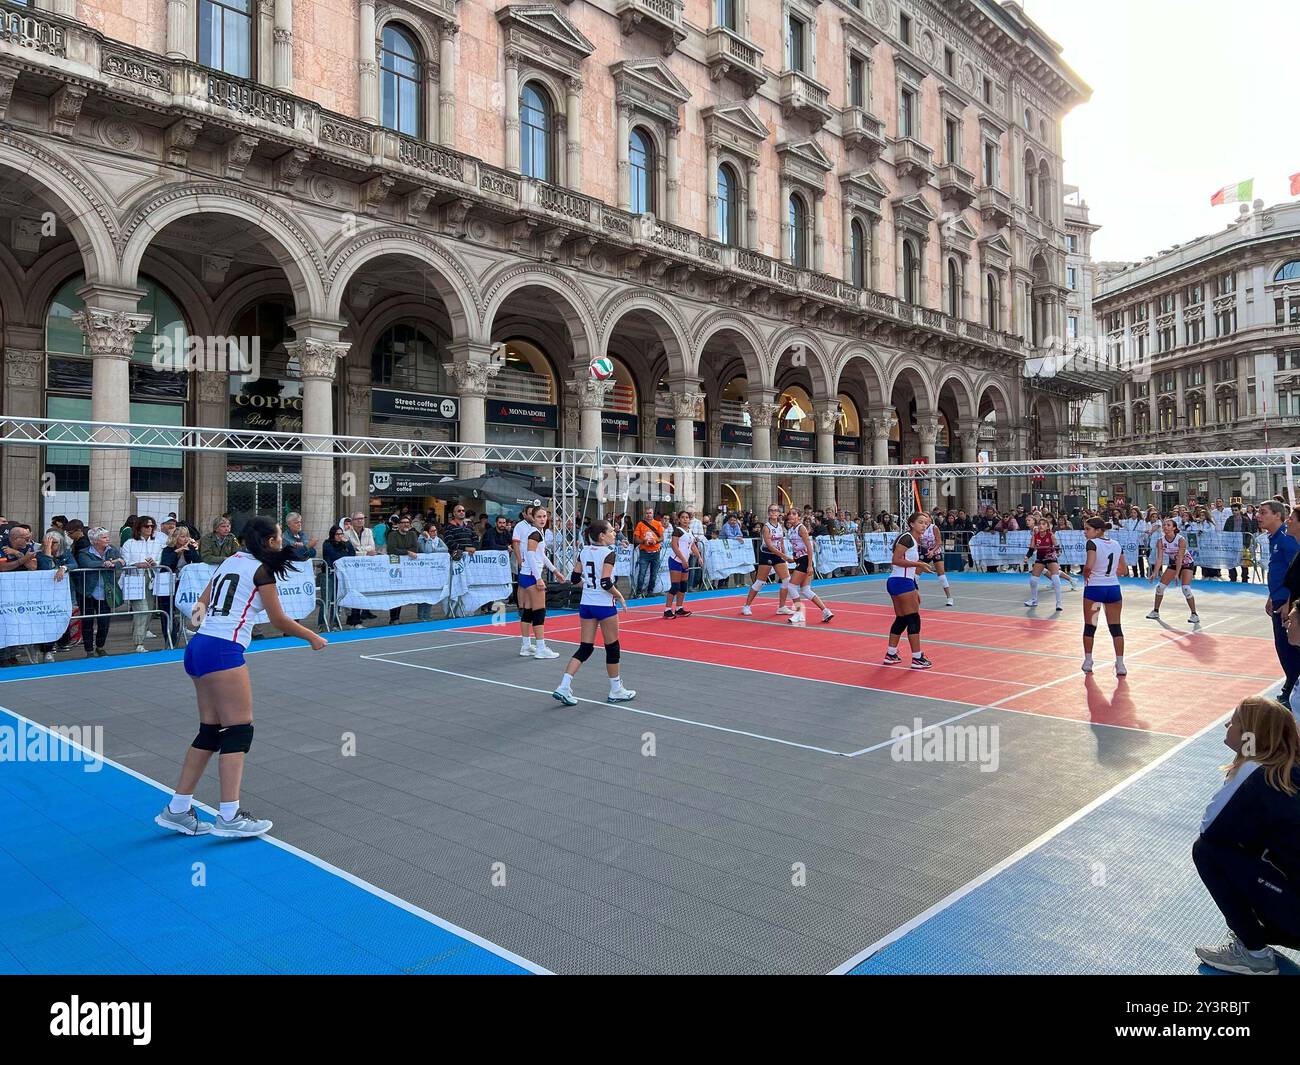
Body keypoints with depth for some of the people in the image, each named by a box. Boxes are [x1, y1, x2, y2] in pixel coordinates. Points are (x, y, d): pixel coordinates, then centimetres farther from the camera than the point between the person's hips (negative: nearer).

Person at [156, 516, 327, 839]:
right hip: (224, 650, -9)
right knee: (239, 730, -6)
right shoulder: (261, 569, -5)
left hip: (198, 646, 9)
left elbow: (202, 602, 19)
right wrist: (313, 638, 12)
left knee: (210, 730, 12)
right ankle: (229, 816, -7)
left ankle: (178, 809, 16)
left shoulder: (230, 561, 18)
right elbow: (280, 621, 0)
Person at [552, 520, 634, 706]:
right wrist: (620, 596, -6)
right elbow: (606, 583, -21)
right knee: (612, 647, 9)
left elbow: (575, 578, 8)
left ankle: (564, 687, -2)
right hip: (605, 605, -6)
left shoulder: (584, 552, 6)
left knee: (585, 648, 10)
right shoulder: (608, 553, -14)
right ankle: (616, 691, 20)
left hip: (586, 604, 6)